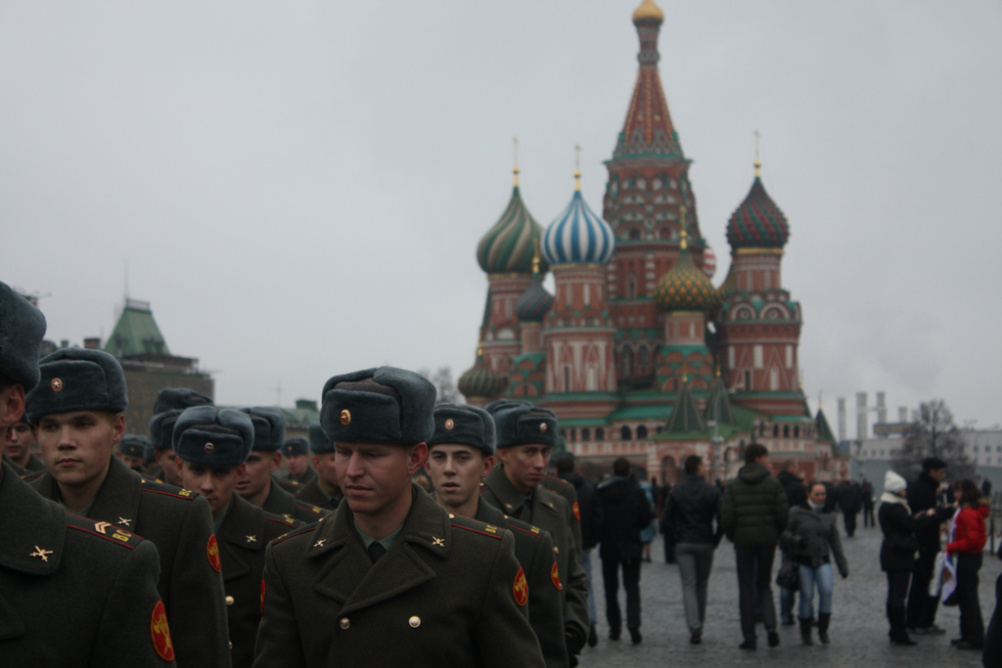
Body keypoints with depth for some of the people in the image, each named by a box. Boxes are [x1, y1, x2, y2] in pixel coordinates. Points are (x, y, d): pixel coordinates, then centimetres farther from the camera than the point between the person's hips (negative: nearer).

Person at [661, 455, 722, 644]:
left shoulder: (675, 491, 1)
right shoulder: (713, 491, -3)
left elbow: (665, 522, -3)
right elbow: (722, 520, -9)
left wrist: (676, 540, 6)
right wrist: (715, 540, 3)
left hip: (683, 545, 0)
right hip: (705, 544, 0)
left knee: (688, 586, -2)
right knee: (701, 586, 14)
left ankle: (694, 627, -17)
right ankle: (699, 625, 20)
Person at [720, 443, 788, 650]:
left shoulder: (733, 486, -2)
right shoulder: (773, 483, -3)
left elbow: (726, 517, -8)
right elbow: (783, 514, -7)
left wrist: (732, 537, 9)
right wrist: (776, 534, 10)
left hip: (743, 541, 0)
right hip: (767, 540, 0)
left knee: (746, 589, 7)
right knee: (764, 584, 15)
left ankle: (749, 637, 4)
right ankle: (770, 624, -7)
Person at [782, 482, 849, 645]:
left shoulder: (828, 515, 11)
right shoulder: (797, 512, -1)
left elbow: (835, 543, 16)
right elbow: (784, 532, -1)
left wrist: (843, 566, 16)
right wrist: (795, 540, -21)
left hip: (822, 561, 2)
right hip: (803, 561, -2)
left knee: (827, 590, -18)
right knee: (807, 595, -5)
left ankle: (823, 629, -5)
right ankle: (805, 633, 11)